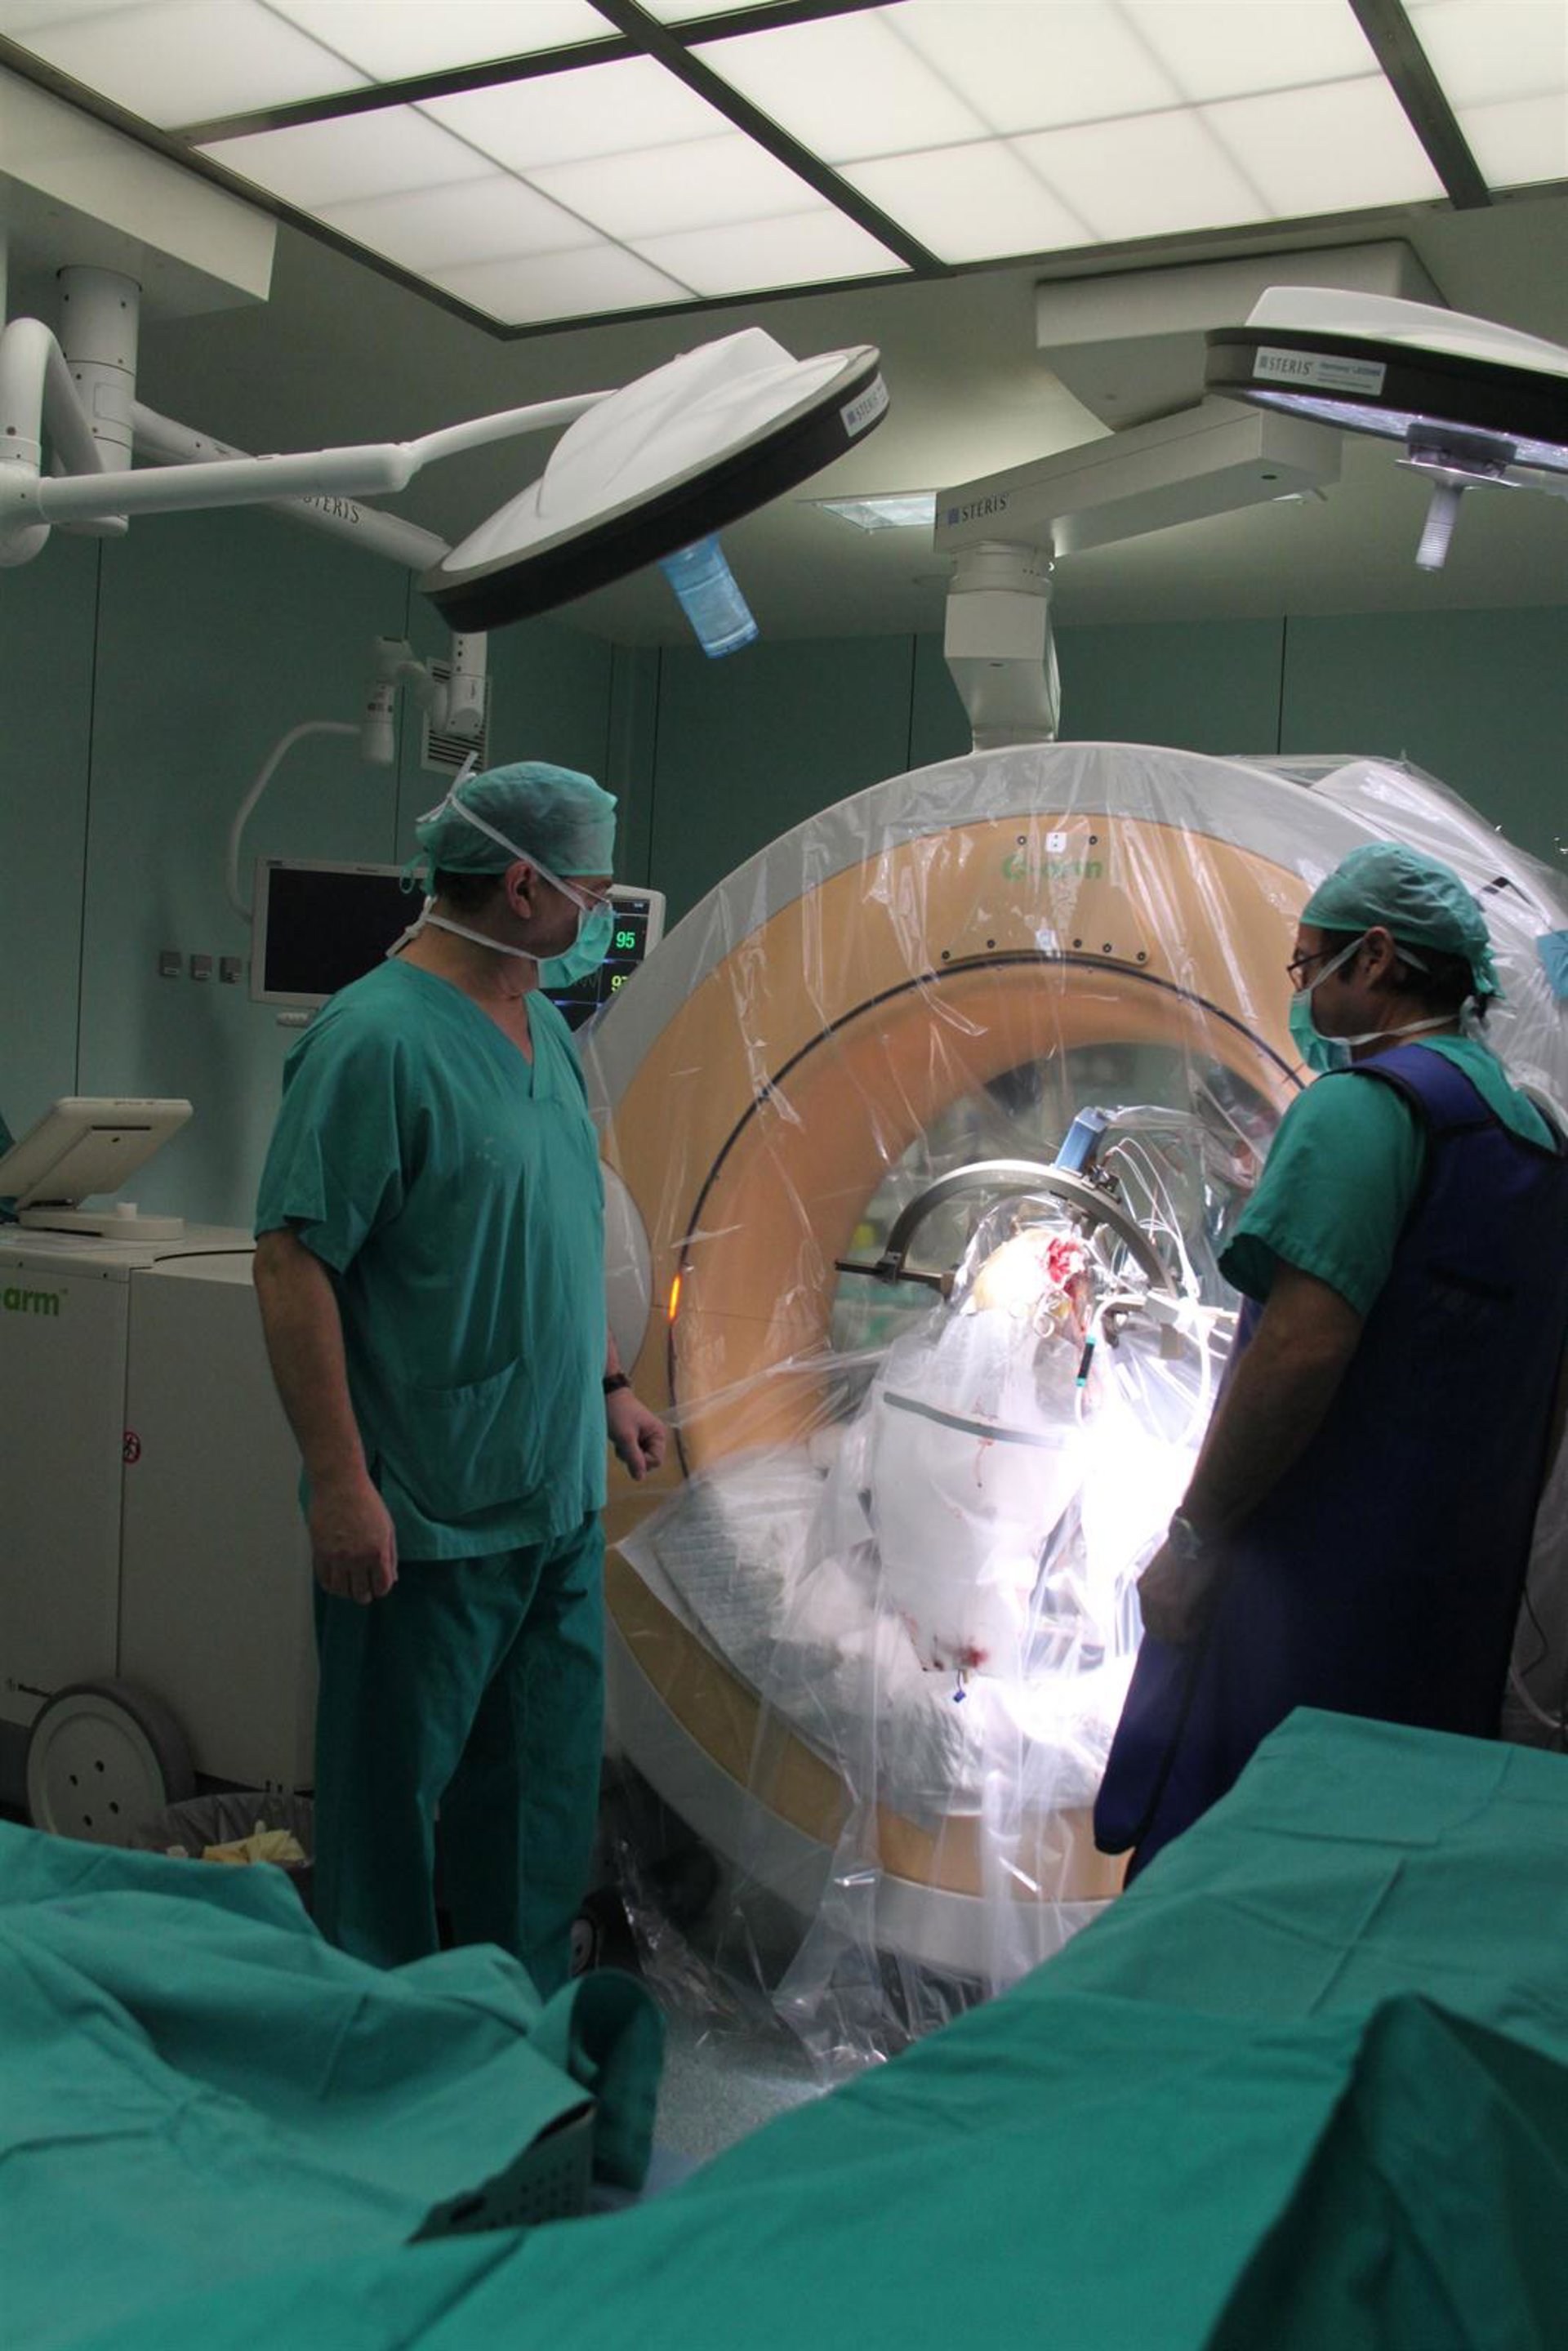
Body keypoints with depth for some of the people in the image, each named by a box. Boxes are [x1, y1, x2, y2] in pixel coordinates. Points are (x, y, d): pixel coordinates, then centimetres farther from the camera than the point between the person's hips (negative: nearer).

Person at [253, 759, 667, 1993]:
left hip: (561, 1500, 9)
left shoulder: (546, 1029, 10)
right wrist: (341, 1483, -22)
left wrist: (610, 1383, 20)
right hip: (427, 1519, -8)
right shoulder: (378, 1040, -18)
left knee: (546, 1793, 19)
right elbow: (293, 1264, -20)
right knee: (391, 1801, 8)